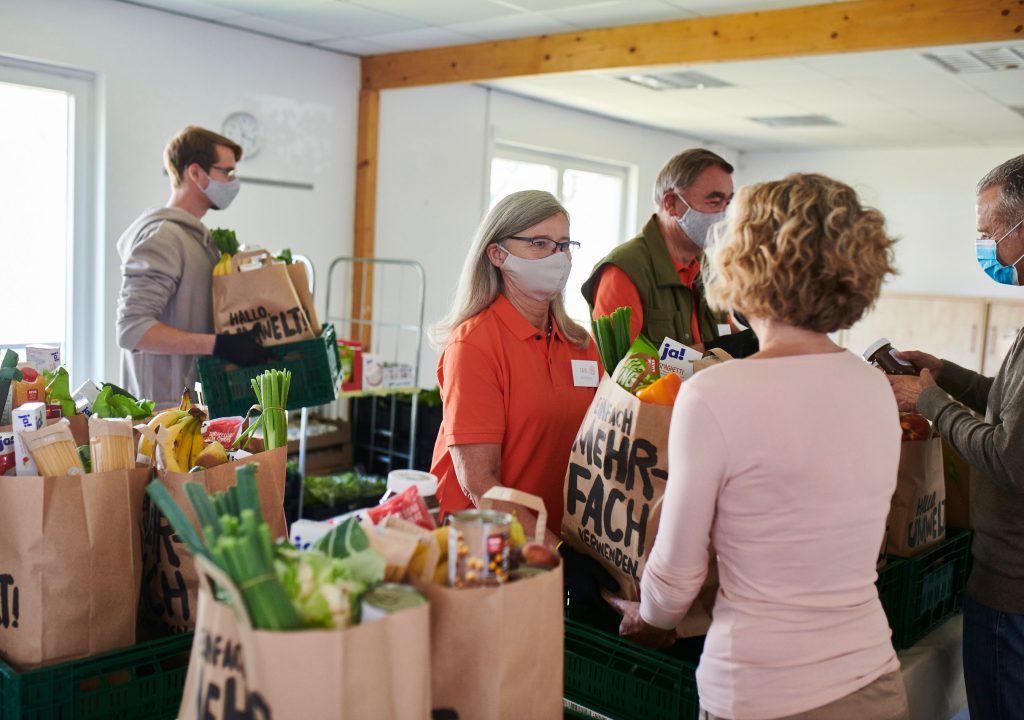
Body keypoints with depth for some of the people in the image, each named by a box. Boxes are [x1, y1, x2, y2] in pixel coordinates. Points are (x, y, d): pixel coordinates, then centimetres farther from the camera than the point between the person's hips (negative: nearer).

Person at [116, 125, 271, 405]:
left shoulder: (198, 235, 17)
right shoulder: (162, 235, -13)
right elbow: (132, 329, -22)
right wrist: (218, 344, -27)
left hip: (195, 400, 9)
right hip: (166, 405, -9)